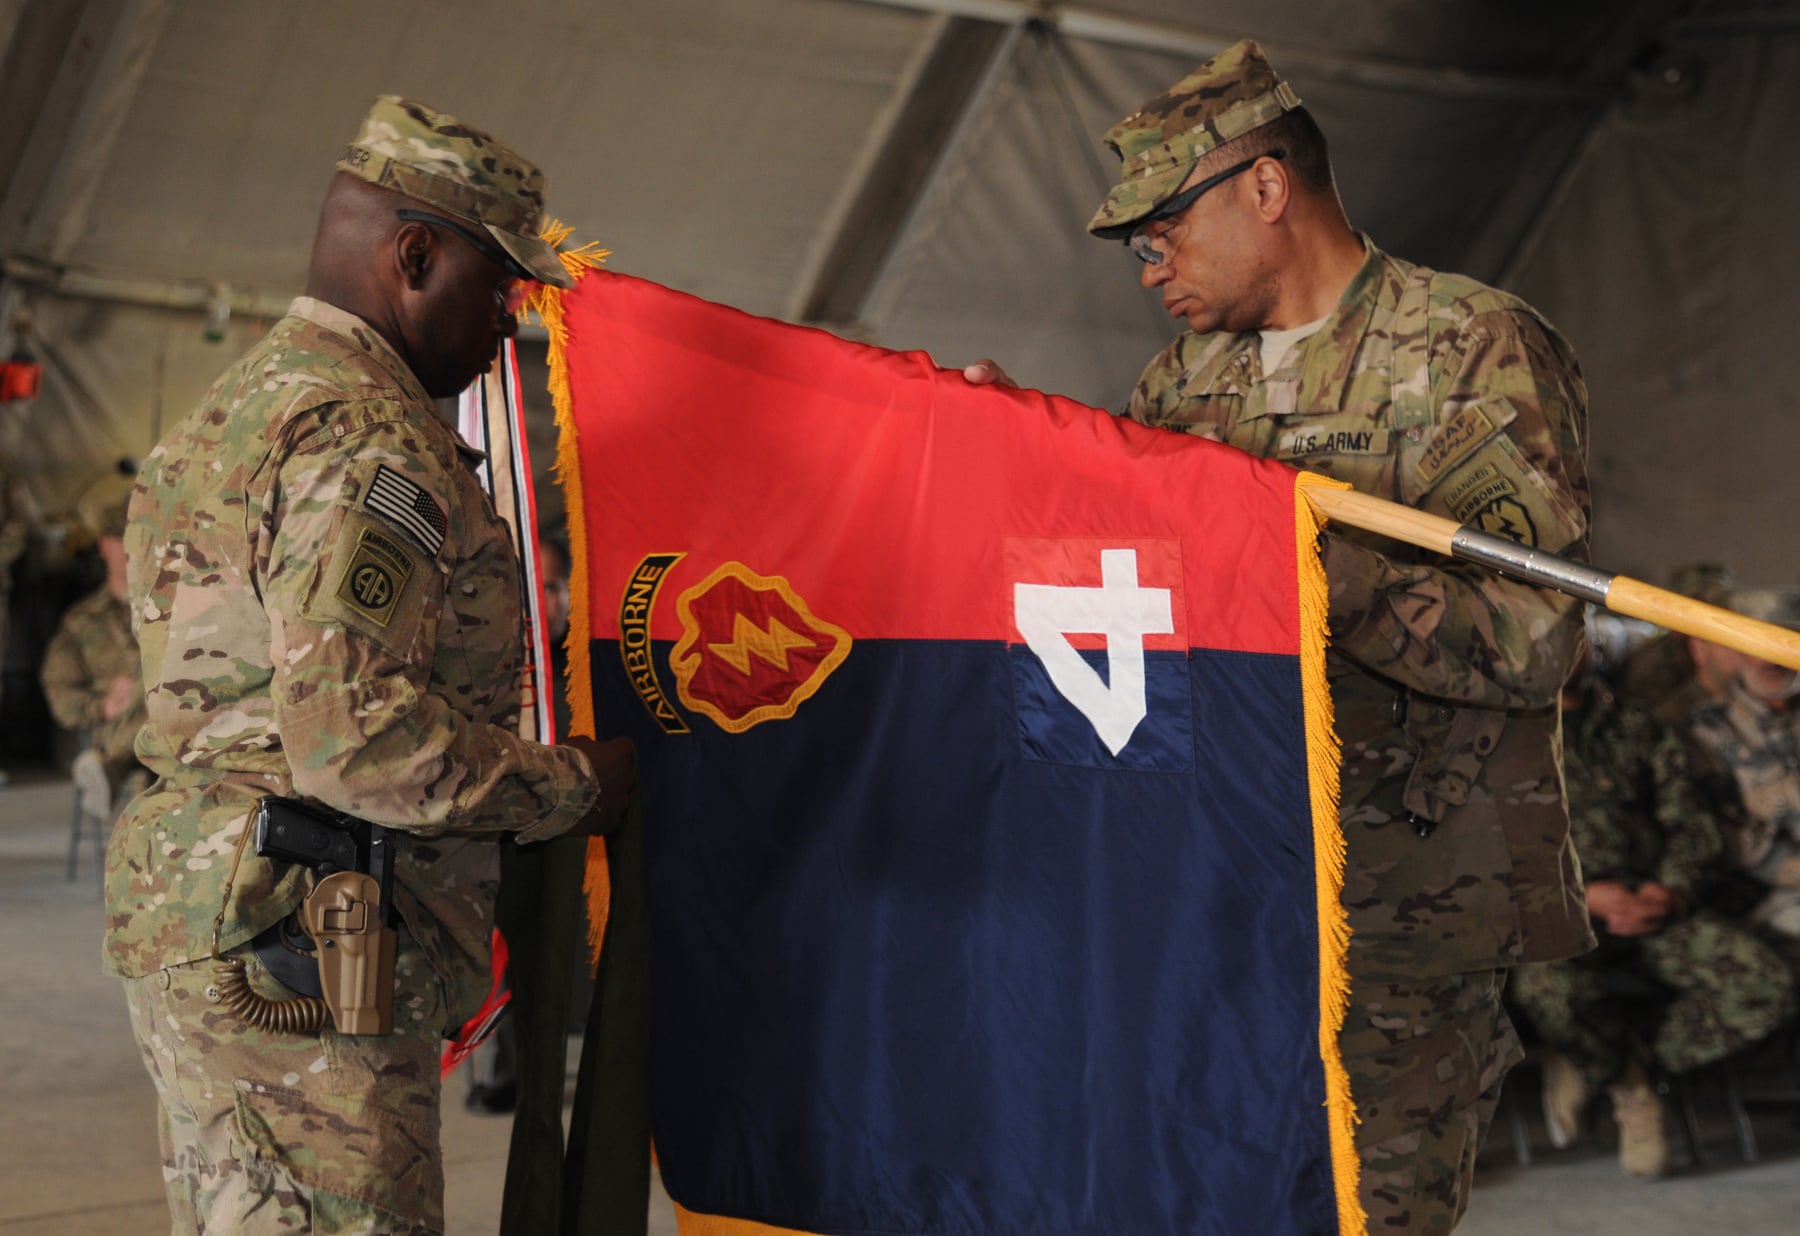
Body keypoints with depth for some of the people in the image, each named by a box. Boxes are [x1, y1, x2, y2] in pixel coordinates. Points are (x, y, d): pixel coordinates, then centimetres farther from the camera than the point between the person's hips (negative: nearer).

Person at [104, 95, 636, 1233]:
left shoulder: (244, 403, 19)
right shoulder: (363, 437, -16)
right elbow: (354, 732, -25)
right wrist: (566, 788, -11)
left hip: (199, 932, 11)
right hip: (296, 962, -11)